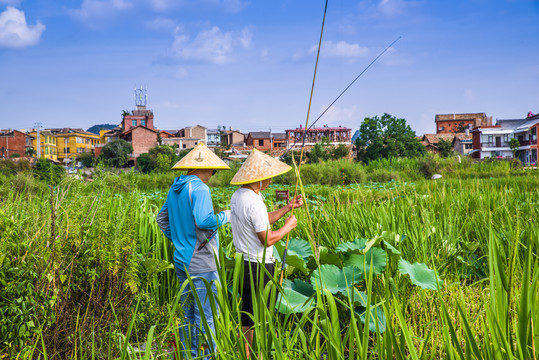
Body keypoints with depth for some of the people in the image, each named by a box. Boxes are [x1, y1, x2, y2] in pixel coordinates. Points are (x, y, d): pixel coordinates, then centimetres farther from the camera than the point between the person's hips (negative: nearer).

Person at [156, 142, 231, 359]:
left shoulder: (175, 189, 11)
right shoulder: (199, 188, -17)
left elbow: (162, 218, 19)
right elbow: (204, 221, -28)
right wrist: (225, 216, -11)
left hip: (181, 260, 9)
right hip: (201, 263, -9)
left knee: (189, 315, 19)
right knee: (206, 317, -1)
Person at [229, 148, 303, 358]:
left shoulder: (238, 195, 8)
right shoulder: (253, 202, -23)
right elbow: (268, 239, -20)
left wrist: (287, 208, 15)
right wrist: (288, 226, -4)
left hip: (244, 262, 10)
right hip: (259, 266, -10)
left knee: (247, 316, 17)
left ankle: (245, 355, 25)